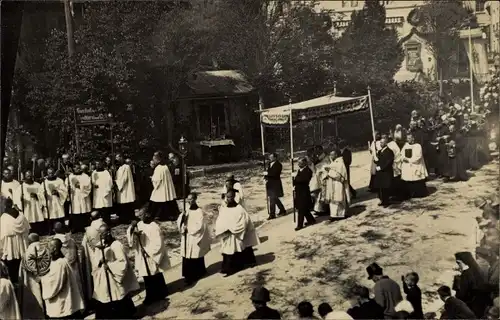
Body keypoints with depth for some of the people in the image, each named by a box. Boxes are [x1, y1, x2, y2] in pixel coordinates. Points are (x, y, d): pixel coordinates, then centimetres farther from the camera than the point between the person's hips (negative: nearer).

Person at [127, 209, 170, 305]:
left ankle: (159, 295, 29)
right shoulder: (139, 224, 0)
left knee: (156, 278, 12)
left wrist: (148, 252, -18)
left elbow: (158, 244, -19)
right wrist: (132, 229, -24)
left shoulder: (154, 227, -18)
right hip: (143, 258, 6)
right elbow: (131, 238, -6)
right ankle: (150, 296, 29)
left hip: (152, 257, -6)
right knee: (147, 279, 15)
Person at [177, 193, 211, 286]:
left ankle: (193, 276, 9)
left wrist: (188, 229, -15)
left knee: (195, 258, 1)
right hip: (186, 238, 6)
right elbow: (180, 221, 6)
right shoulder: (187, 210, 7)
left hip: (195, 238, -6)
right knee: (186, 257, 9)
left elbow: (200, 226, -18)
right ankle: (188, 275, 19)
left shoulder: (199, 211, -13)